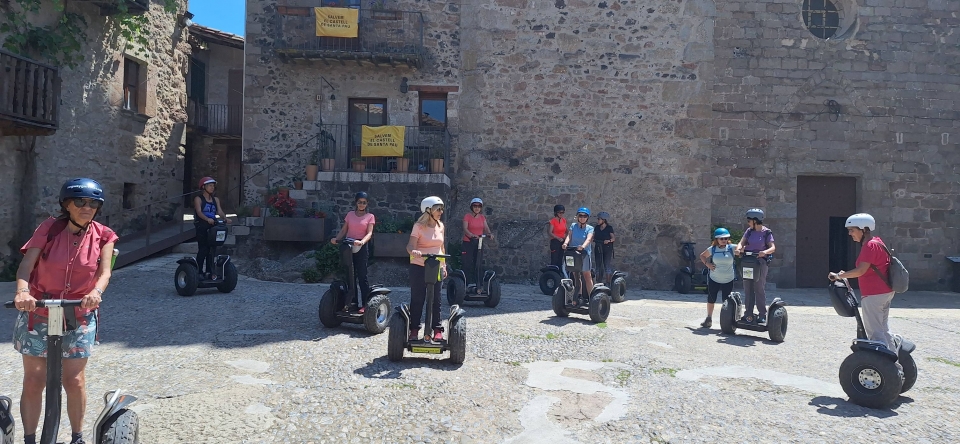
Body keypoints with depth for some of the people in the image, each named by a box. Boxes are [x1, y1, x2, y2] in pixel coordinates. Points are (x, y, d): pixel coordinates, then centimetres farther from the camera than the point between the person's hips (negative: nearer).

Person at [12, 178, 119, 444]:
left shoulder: (103, 236, -5)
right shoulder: (49, 229, -7)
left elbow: (105, 272, -14)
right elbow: (26, 264, -17)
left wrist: (96, 292, -35)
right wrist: (22, 291, -36)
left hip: (79, 318, 0)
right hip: (38, 315, 0)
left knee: (74, 381, 4)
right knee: (33, 381, 5)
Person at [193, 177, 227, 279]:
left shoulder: (215, 200, 16)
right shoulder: (198, 199, 0)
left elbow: (220, 211, 4)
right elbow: (199, 212, -15)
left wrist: (225, 218, -18)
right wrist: (207, 219, -33)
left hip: (213, 227, 5)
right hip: (202, 227, -5)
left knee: (211, 249, 4)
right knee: (203, 249, -9)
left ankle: (209, 272, 9)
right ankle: (199, 271, -2)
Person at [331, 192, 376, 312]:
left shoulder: (370, 217, 1)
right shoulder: (350, 214, 9)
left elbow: (369, 233, -11)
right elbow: (343, 230, 6)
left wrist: (361, 242, -30)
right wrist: (336, 239, -13)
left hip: (361, 248, -3)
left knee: (362, 276, -2)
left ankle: (365, 304, 3)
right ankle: (352, 302, 17)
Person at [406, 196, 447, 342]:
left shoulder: (440, 226, 7)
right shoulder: (419, 226, -9)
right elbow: (410, 245, -18)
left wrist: (444, 265, 14)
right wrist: (413, 251, -40)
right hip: (419, 267, -4)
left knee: (435, 299, 7)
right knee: (417, 299, 2)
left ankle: (437, 329, 14)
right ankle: (414, 329, 11)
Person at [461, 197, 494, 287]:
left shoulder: (482, 217, 13)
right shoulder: (467, 216, -3)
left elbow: (486, 228, 2)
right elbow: (465, 228, -15)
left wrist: (490, 234, -21)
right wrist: (472, 235, -34)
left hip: (479, 243, 4)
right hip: (468, 243, -4)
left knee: (478, 264, 3)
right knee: (468, 265, -9)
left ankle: (477, 283, 6)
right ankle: (468, 284, -8)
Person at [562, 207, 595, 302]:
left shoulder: (590, 228, 3)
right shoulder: (573, 226, 10)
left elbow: (589, 239, -14)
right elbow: (569, 236, -4)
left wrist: (583, 246, -36)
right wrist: (565, 243, -26)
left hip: (584, 253, -2)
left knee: (587, 275, -5)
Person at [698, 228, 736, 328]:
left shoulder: (732, 248, -7)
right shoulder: (712, 249, -3)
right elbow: (702, 256, 12)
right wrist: (707, 264, -3)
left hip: (728, 280, -1)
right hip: (714, 279, 1)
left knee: (726, 301, 4)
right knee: (711, 299, 10)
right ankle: (709, 319, 25)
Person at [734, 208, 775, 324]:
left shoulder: (766, 232, -2)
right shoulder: (749, 231, 11)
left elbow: (773, 247, -10)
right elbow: (742, 242, 1)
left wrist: (765, 252, -31)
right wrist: (738, 249, -21)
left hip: (760, 261, -5)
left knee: (759, 288, -4)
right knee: (747, 289, 5)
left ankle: (762, 315, 2)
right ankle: (748, 315, 10)